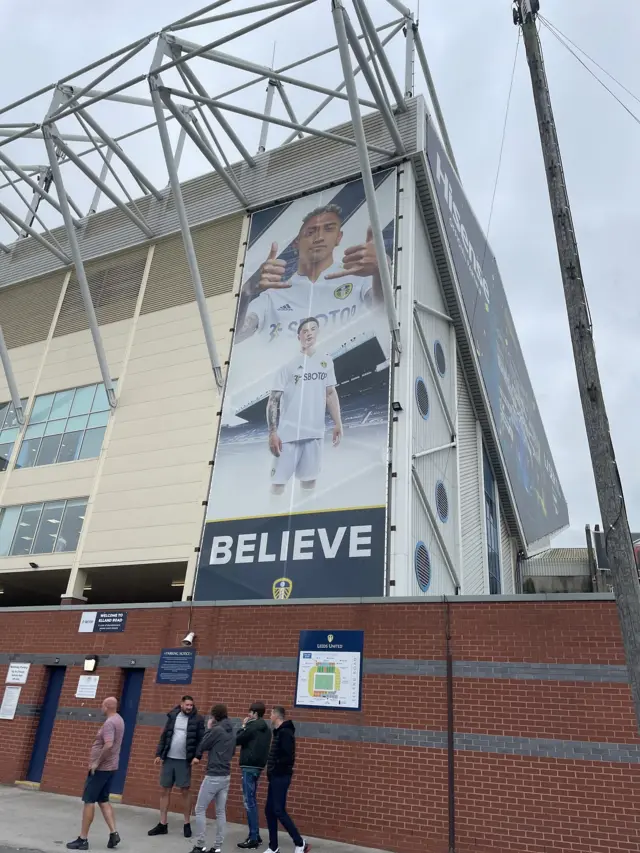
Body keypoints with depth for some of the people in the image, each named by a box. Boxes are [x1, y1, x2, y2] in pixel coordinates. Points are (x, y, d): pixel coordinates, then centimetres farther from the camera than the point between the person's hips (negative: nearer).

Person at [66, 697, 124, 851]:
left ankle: (83, 839, 8)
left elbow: (108, 745, -32)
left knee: (89, 801, 1)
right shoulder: (119, 720, 11)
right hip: (110, 767, 9)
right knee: (103, 800, 15)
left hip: (101, 768, -9)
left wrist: (97, 763, -21)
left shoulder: (109, 723, -20)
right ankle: (113, 833, 10)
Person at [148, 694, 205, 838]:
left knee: (185, 791, 4)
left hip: (184, 761, -4)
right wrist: (159, 754, 3)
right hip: (168, 759, 4)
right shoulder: (173, 716, 4)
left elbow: (201, 739, -8)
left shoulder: (197, 719, -6)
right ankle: (163, 824, 21)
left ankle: (187, 824, 17)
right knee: (164, 791, 9)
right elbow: (164, 736, 8)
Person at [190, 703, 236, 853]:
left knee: (200, 810, 6)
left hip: (213, 776, -7)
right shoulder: (232, 732, 8)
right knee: (221, 812, 11)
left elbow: (202, 746, -5)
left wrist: (209, 730, 4)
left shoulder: (216, 730, -16)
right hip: (226, 776, 7)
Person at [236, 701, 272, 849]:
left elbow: (237, 741, -9)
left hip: (249, 767, -9)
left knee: (249, 802, -4)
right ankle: (255, 835, 22)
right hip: (257, 766, 9)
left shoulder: (253, 726, -14)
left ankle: (253, 838, -1)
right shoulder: (266, 729, 13)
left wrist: (243, 727, 4)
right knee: (252, 802, 17)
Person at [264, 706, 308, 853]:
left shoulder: (285, 733, -18)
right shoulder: (279, 732, 12)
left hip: (281, 777, -10)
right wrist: (271, 770, 3)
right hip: (276, 777, 10)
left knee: (279, 811, -6)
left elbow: (289, 757, -25)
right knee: (269, 811, 12)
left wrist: (276, 765, -14)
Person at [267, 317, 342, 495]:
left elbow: (330, 393, 16)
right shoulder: (289, 363, -5)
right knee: (278, 482, -3)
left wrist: (337, 423, 8)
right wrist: (272, 432, -14)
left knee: (309, 481, 12)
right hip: (288, 433, -4)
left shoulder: (326, 362, 9)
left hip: (315, 433, 4)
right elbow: (273, 400, -6)